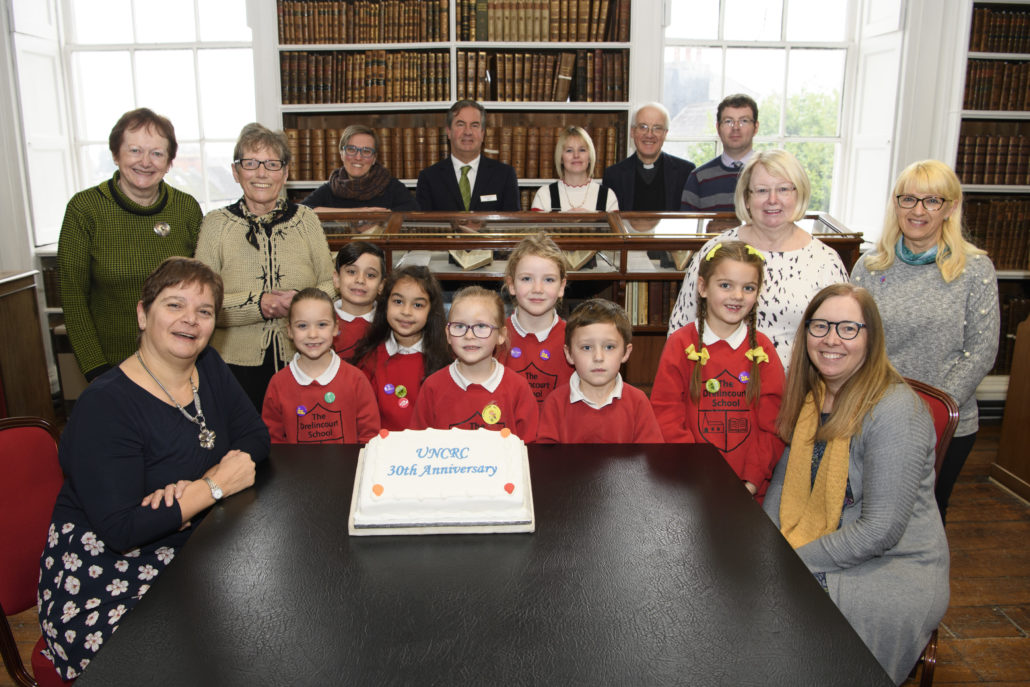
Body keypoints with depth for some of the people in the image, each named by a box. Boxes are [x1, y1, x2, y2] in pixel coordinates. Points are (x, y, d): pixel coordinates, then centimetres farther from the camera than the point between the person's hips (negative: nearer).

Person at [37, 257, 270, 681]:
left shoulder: (210, 368, 4)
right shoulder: (105, 406, -19)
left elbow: (255, 438, 4)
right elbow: (121, 530, -23)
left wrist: (194, 486, -14)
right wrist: (216, 485, -19)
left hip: (187, 548, 6)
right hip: (102, 569, -6)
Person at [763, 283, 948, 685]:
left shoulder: (896, 411, -21)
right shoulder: (812, 397, 4)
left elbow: (880, 531, -23)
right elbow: (786, 476, 11)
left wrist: (794, 560, -20)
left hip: (896, 567, -7)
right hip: (819, 551, 7)